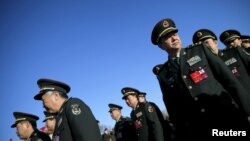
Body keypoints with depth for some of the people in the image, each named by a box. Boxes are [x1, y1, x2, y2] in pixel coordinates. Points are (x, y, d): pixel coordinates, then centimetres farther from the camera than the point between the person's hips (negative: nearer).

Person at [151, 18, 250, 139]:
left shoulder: (199, 50, 4)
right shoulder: (163, 74, 5)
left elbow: (229, 78, 0)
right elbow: (172, 107, 6)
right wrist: (181, 132, 3)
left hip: (229, 119, 0)